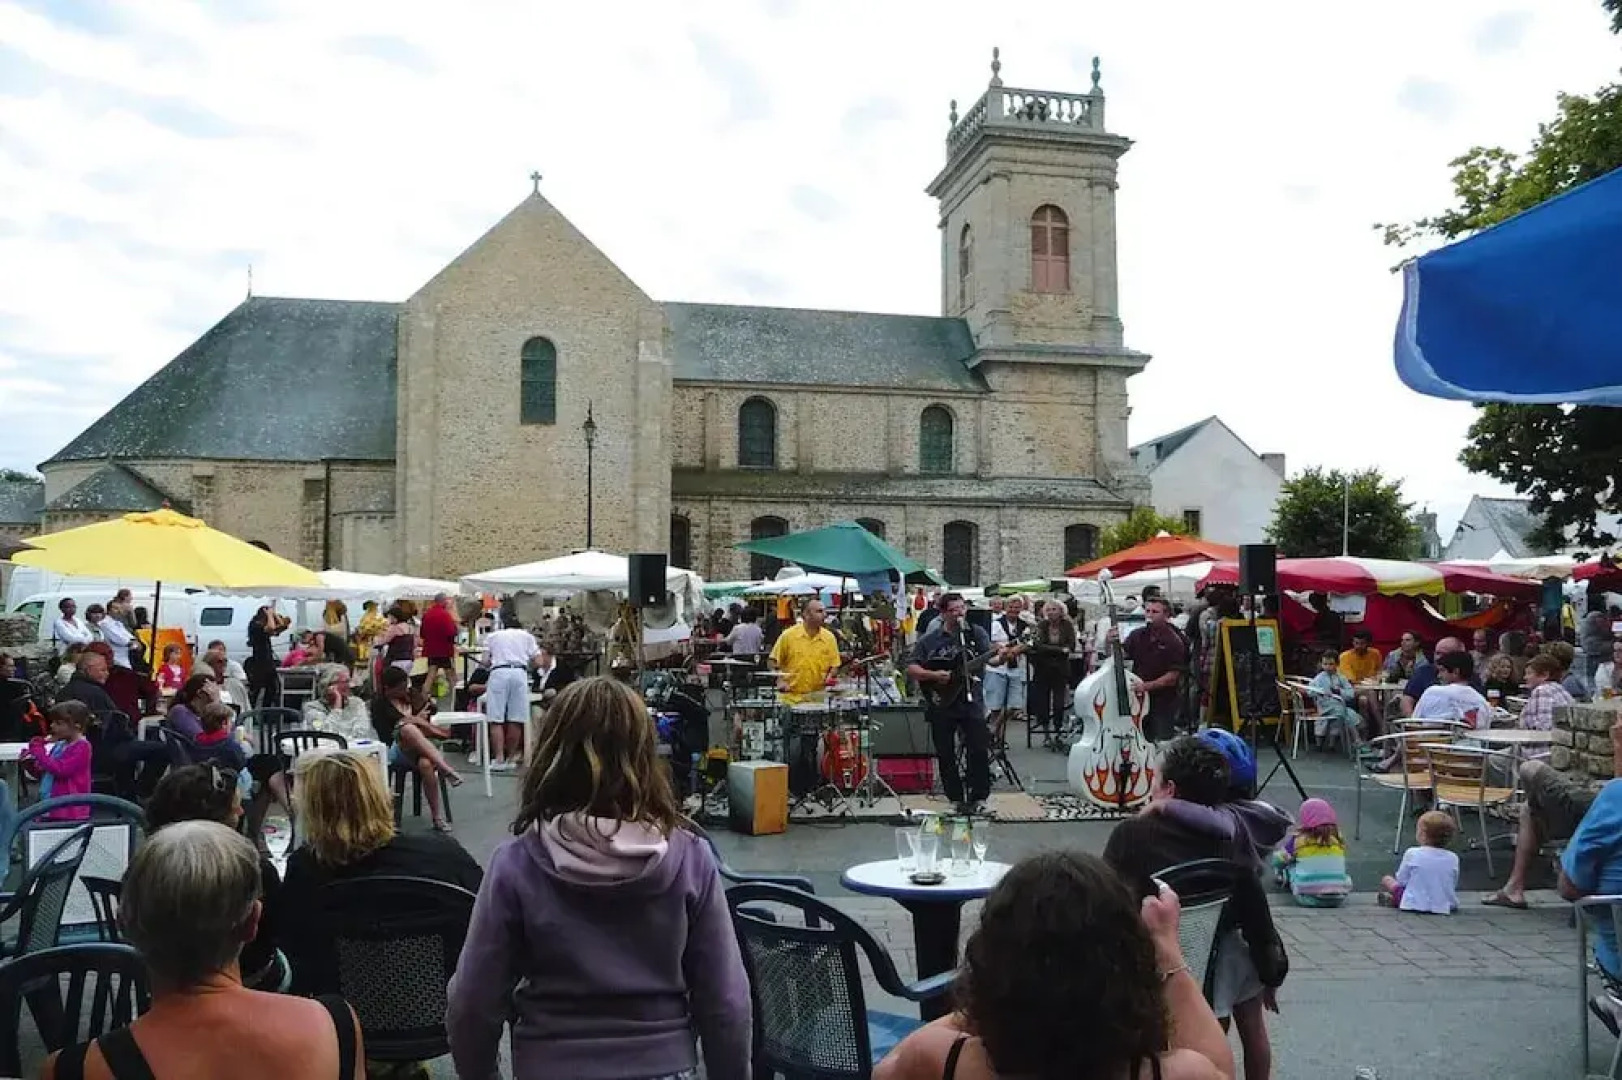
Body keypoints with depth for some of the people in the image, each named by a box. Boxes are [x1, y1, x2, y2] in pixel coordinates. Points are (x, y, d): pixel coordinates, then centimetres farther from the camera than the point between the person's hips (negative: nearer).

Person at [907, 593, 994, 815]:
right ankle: (956, 799, 17)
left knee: (979, 751, -5)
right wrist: (933, 676, -16)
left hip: (971, 702, 0)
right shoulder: (929, 640, 3)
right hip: (941, 705, 1)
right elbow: (911, 669, -1)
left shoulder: (976, 634, 5)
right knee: (945, 755, 5)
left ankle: (979, 798, 7)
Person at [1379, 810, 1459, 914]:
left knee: (1386, 879, 18)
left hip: (1414, 904, -2)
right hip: (1444, 906, 2)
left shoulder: (1412, 854, -13)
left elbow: (1401, 880, -4)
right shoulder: (1453, 858, -5)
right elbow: (1454, 885, 7)